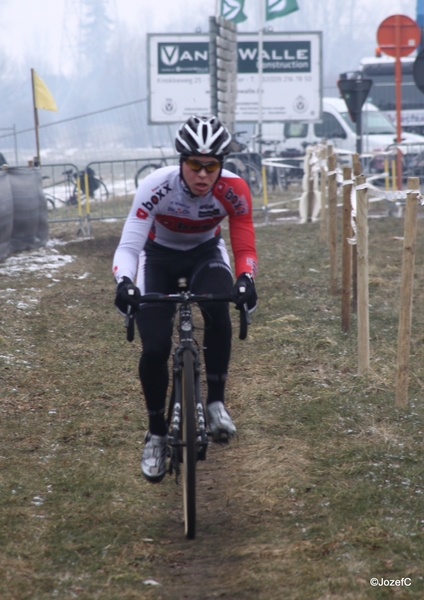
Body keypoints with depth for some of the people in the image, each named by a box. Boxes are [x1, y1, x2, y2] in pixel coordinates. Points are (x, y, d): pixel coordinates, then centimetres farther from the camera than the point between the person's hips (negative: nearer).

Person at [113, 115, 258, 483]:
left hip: (205, 252, 1)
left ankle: (216, 403, -18)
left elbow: (245, 249, -23)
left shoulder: (234, 190, -28)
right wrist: (124, 282, -53)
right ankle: (156, 434, 10)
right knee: (155, 349, -13)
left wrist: (246, 280, -45)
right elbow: (129, 245, -33)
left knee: (218, 311, -34)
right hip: (159, 256, 0)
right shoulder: (157, 186, -32)